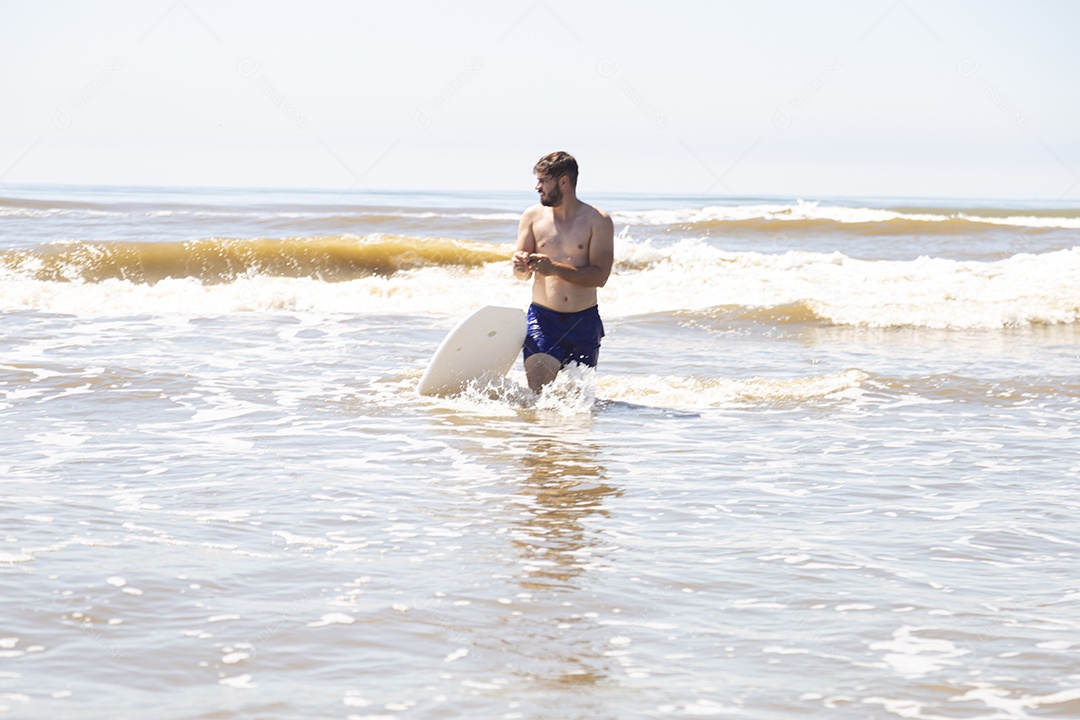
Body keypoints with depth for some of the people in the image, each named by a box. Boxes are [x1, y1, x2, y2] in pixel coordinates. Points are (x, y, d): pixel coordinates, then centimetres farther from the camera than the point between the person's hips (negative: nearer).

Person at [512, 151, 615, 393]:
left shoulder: (598, 221, -4)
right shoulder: (533, 216, 4)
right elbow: (522, 274, 6)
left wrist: (555, 269, -24)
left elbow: (599, 276, -12)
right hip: (543, 319, 0)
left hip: (584, 321, 0)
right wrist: (520, 266, -19)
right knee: (538, 391, -16)